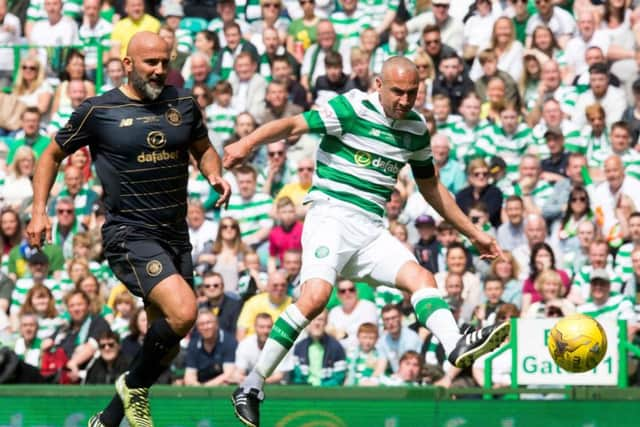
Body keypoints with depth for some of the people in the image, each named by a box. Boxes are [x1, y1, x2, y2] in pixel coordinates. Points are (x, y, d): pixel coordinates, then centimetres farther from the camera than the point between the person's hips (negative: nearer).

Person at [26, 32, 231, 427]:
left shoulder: (183, 104, 6)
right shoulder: (98, 110, -4)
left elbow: (203, 148, 24)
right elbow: (53, 156, 9)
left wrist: (215, 175, 2)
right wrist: (39, 211, 0)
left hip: (176, 233, 6)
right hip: (129, 234, -6)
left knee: (165, 339, 9)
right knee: (183, 311, -26)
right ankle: (135, 387, -3)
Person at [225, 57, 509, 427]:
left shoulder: (416, 129, 13)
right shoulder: (352, 108, -7)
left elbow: (431, 187, 26)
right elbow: (293, 125, -16)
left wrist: (473, 233, 27)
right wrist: (249, 143, -34)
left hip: (372, 229, 6)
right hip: (331, 216, -6)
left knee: (421, 278, -16)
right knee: (315, 296, -24)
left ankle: (458, 348, -37)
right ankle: (251, 386, -16)